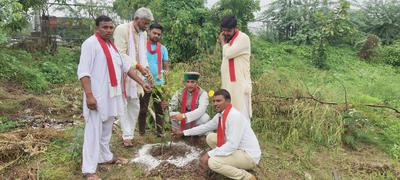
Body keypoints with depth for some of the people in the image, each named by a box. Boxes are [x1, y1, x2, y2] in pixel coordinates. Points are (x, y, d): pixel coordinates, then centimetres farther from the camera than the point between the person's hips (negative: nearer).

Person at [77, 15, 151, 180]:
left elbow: (125, 66, 20)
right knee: (94, 131, -5)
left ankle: (105, 156, 34)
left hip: (112, 94, 8)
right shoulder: (90, 43, -10)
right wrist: (89, 95, -24)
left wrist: (141, 82, 16)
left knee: (107, 128, 18)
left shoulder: (113, 45, 15)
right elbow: (83, 71, -16)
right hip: (97, 95, -8)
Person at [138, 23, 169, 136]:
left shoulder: (163, 49, 8)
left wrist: (166, 71, -16)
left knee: (159, 108, 5)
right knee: (143, 109, 7)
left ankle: (160, 131, 12)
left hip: (159, 82, 2)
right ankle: (141, 132, 16)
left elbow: (166, 65, 7)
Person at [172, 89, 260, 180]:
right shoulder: (220, 115, 1)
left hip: (249, 155, -9)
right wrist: (183, 132, 19)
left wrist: (209, 154, -27)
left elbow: (232, 145, -31)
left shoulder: (234, 115, -26)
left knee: (213, 162, -25)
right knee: (210, 138, 9)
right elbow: (205, 127, 16)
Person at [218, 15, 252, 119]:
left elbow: (228, 53, -18)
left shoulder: (243, 38, -9)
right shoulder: (228, 39, 18)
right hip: (228, 83, 8)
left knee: (241, 112, -7)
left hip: (240, 82, -8)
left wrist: (223, 42, -4)